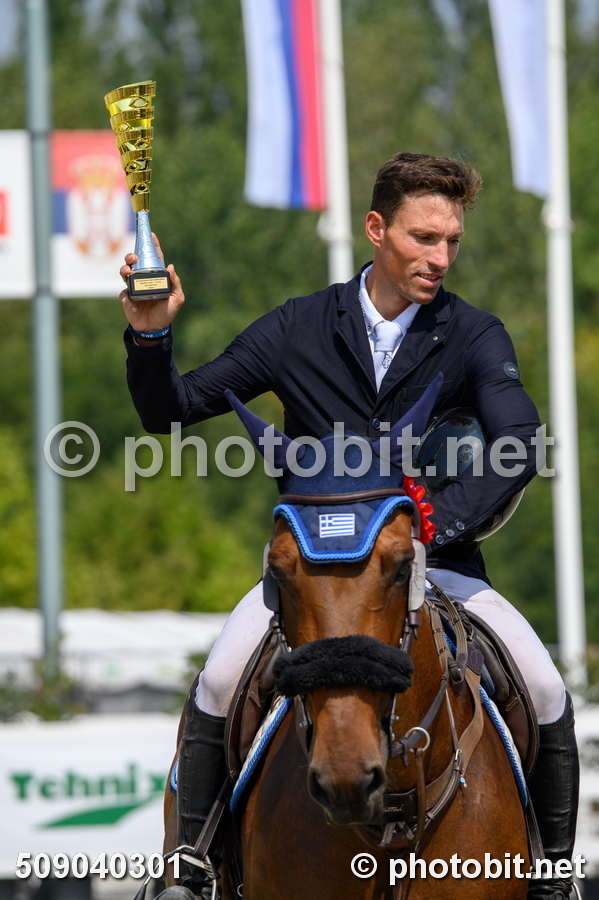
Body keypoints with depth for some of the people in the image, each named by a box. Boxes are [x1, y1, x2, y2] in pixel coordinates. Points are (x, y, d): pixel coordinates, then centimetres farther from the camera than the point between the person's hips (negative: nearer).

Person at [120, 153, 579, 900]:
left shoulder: (474, 337, -3)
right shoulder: (299, 328, -1)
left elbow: (519, 444, -20)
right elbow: (171, 411, 2)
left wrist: (435, 525, -33)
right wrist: (150, 336, -18)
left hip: (435, 560, 0)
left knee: (544, 690, -17)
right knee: (221, 682, -24)